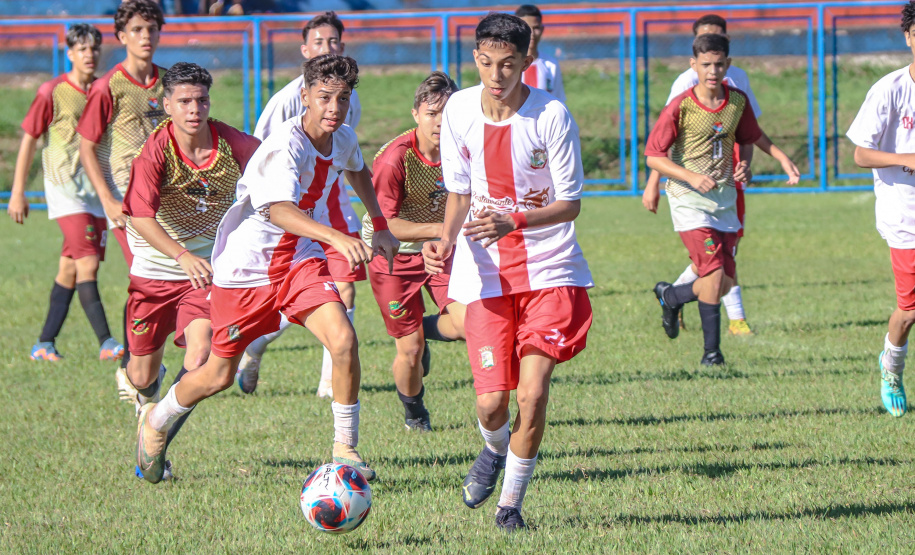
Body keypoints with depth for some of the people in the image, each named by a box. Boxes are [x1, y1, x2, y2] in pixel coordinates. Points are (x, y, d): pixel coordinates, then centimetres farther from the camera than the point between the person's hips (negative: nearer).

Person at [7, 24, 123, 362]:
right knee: (87, 262, -15)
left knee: (71, 268, 6)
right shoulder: (52, 93, -5)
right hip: (64, 183, -5)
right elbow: (29, 140, -1)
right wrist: (17, 192, -3)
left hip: (98, 188, 5)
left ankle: (45, 344, 13)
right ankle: (106, 343, -19)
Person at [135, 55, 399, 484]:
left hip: (300, 259, 5)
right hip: (245, 264, -5)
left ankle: (345, 451, -6)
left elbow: (357, 171, 25)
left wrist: (380, 227, 22)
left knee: (343, 340, -20)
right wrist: (337, 238, -61)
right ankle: (156, 422, 39)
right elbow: (278, 210, -47)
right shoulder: (285, 146, -28)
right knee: (219, 376, 9)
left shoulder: (343, 140, -3)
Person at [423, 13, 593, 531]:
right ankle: (495, 449, 33)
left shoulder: (551, 115, -13)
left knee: (533, 392, -13)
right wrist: (447, 240, -9)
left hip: (549, 268, -2)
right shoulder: (459, 111, -2)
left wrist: (512, 222, -25)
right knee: (491, 402, -5)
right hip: (486, 273, 2)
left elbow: (570, 204, -9)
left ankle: (512, 501, 10)